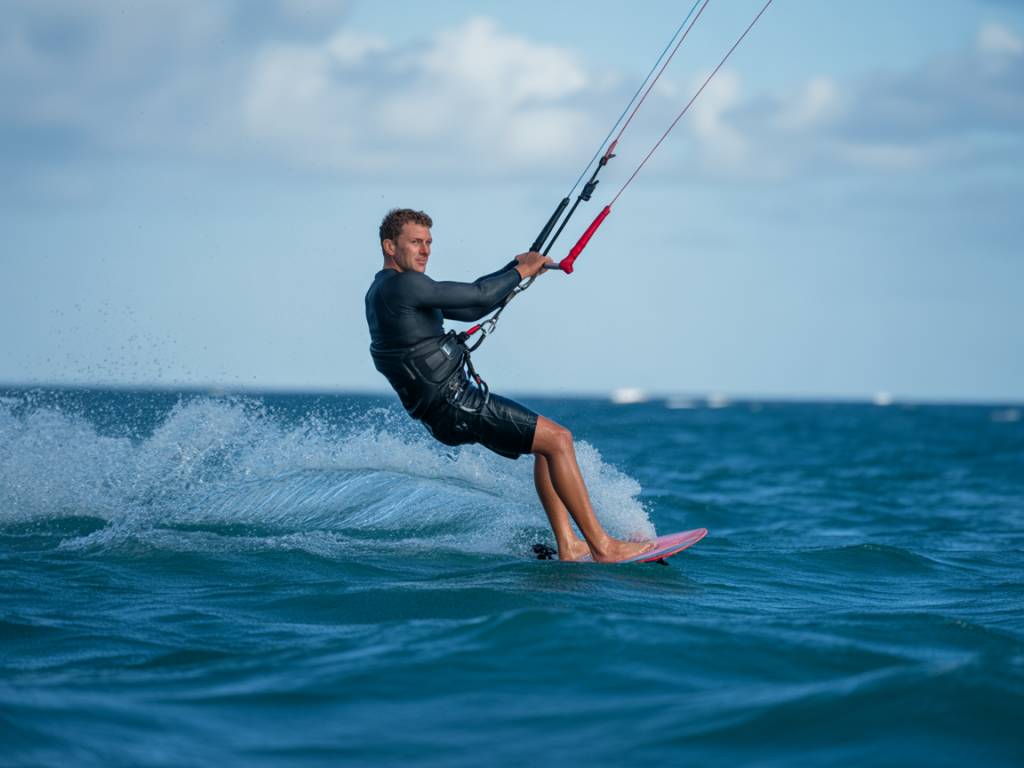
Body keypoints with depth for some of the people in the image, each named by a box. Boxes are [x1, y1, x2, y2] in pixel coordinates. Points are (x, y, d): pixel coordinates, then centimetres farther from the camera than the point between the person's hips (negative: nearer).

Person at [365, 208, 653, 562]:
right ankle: (601, 545, -10)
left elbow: (469, 309, 19)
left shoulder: (384, 291, 16)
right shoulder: (403, 285, -17)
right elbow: (477, 296, -16)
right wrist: (520, 271, 1)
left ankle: (568, 546, 11)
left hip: (450, 404, 11)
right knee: (557, 439, -11)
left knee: (546, 441, 17)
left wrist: (517, 269, 12)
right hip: (455, 403, -11)